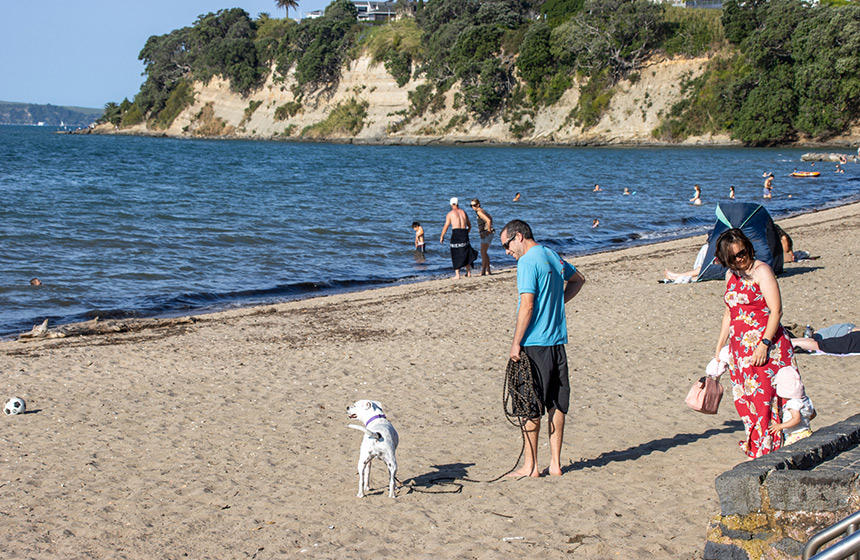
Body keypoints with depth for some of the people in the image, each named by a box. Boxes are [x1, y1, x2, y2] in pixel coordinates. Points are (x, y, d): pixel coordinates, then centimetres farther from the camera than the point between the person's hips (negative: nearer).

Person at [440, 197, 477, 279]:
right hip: (464, 233, 4)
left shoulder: (450, 214, 1)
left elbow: (446, 226, -4)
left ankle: (457, 275, -1)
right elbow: (469, 225, 19)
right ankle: (469, 272, 16)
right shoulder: (463, 212, 14)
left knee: (456, 255, 2)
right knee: (466, 254, 16)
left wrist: (442, 236, 3)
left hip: (456, 233, -4)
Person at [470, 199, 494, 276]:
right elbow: (490, 218, 32)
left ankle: (483, 271, -19)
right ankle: (488, 270, 18)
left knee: (483, 252, -14)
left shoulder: (479, 212, -15)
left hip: (487, 234, -11)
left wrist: (489, 231, -19)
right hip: (484, 235, 11)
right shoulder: (482, 211, 16)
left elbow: (488, 220, -28)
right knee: (484, 253, 14)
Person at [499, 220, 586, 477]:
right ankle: (555, 464, 15)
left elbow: (527, 306, -19)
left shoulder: (527, 262, -13)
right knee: (556, 405, 10)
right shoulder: (552, 256, 13)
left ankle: (530, 466, 4)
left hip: (534, 344, -8)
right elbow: (578, 279, 31)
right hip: (558, 340, 8)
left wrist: (516, 342, -14)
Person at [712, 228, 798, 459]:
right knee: (745, 399, 7)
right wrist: (719, 347, 21)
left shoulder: (761, 271, -7)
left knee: (764, 396, -8)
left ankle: (768, 450, -2)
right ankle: (755, 447, 16)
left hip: (765, 346, -7)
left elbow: (776, 311, -13)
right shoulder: (731, 275, 14)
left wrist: (764, 344, -21)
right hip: (740, 348, 7)